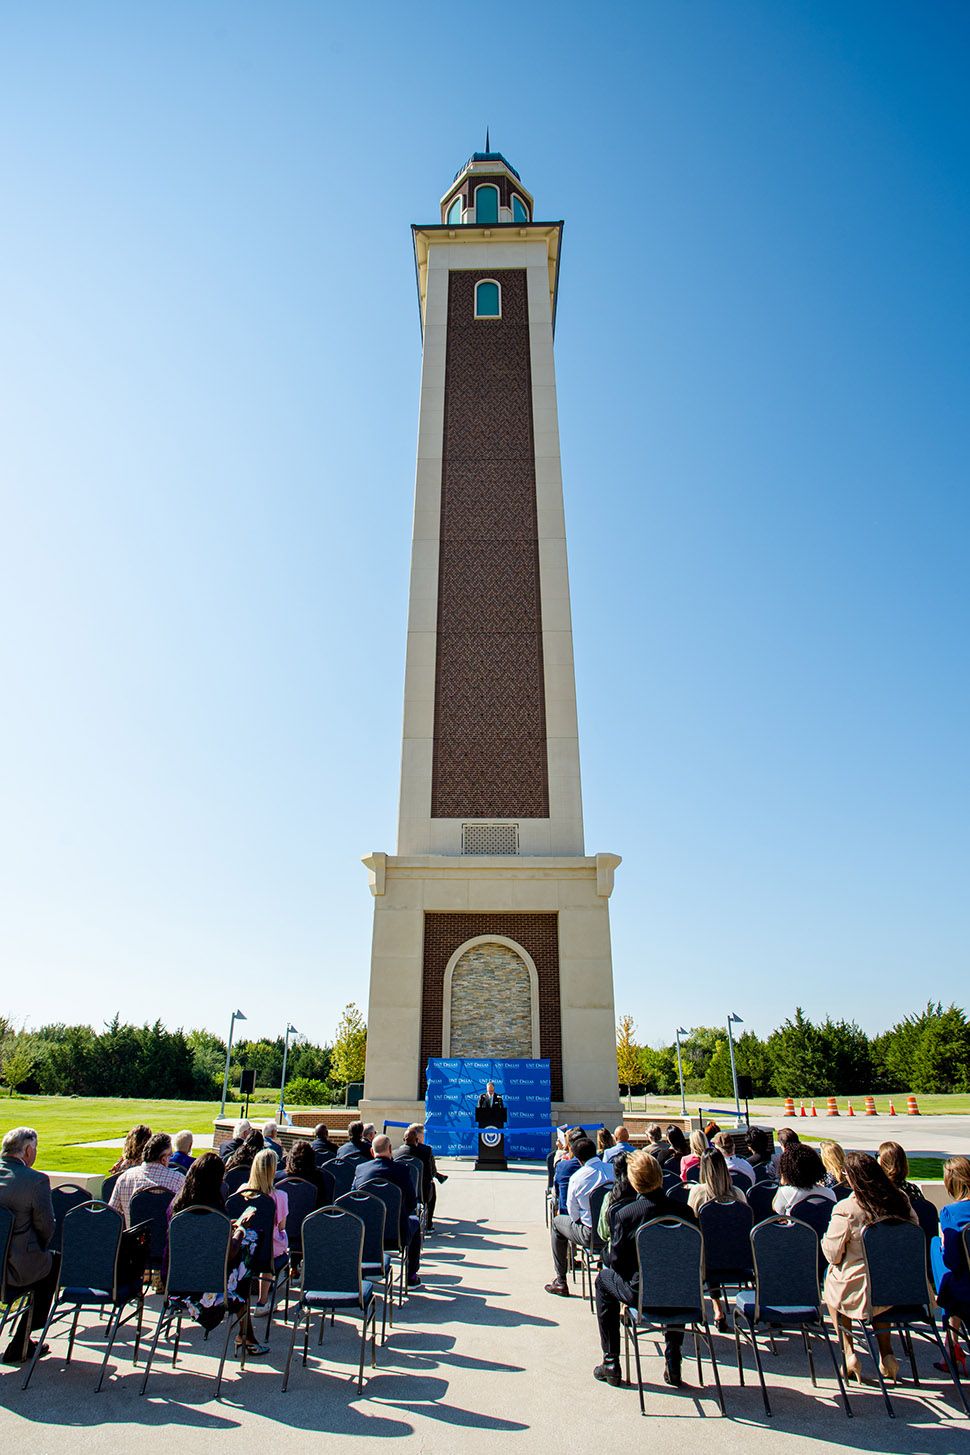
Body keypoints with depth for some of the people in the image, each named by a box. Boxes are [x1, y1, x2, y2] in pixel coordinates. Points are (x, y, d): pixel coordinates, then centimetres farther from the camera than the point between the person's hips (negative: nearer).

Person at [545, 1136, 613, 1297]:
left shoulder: (576, 1177, -14)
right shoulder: (613, 1169, -7)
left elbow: (574, 1215, -6)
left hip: (592, 1235, -4)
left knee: (557, 1222, 21)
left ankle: (561, 1282, 23)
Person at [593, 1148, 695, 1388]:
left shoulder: (624, 1214, -18)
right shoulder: (684, 1211, -10)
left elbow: (616, 1260, -9)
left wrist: (606, 1255, 15)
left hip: (640, 1293, -3)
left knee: (604, 1278, 27)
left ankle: (611, 1363, 24)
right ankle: (673, 1365, 34)